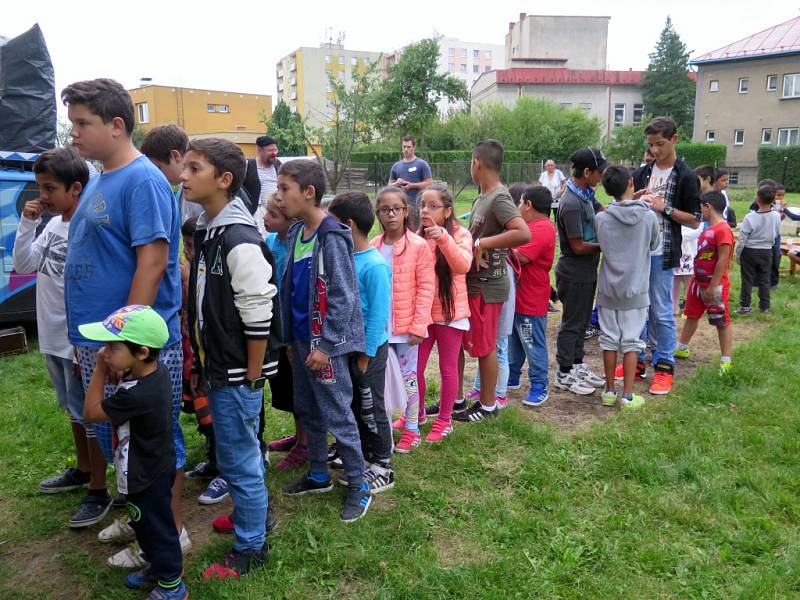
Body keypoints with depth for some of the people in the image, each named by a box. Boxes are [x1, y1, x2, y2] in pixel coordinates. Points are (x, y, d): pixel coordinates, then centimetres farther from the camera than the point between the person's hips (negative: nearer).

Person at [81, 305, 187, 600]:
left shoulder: (137, 394, -37)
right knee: (150, 524, 27)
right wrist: (112, 370, -12)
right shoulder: (155, 371, -10)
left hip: (145, 477, -9)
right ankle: (160, 567, 48)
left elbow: (91, 412, -21)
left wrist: (100, 370, -18)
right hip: (153, 468, 9)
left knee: (154, 527, 12)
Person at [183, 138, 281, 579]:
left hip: (237, 374, -9)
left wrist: (251, 378, -16)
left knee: (238, 459, 5)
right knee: (239, 452, 23)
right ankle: (252, 512, 44)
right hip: (217, 368, 9)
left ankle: (251, 546, 24)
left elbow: (258, 320, -22)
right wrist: (201, 358, 17)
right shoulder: (205, 230, 7)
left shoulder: (240, 241, -23)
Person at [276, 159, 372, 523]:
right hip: (300, 340, 9)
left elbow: (343, 297, -19)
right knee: (307, 411, 18)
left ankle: (358, 486, 16)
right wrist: (291, 337, 13)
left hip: (326, 343, -8)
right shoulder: (295, 233, 8)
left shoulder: (332, 237, -17)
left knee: (337, 416, 0)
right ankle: (318, 475, 36)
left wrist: (325, 346, -18)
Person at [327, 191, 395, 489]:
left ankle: (383, 468, 23)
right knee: (353, 407, 19)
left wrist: (365, 357, -15)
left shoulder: (375, 266, -21)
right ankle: (364, 458, 36)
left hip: (369, 350, -7)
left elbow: (378, 316, -19)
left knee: (371, 410, 6)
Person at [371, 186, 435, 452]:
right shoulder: (372, 246, 3)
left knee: (407, 376, 5)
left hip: (407, 326, -4)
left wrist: (418, 326, -13)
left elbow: (426, 288, -10)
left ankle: (412, 430, 20)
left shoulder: (418, 246, -9)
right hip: (380, 326, 4)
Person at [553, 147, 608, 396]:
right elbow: (578, 246, -22)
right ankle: (564, 374, 15)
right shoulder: (571, 204, -24)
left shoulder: (586, 195, 5)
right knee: (572, 324, 2)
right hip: (575, 274, -9)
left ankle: (577, 364, 33)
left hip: (587, 272, 9)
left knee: (582, 321, 19)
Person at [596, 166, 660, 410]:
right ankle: (628, 396, 10)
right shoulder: (649, 216, -10)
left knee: (609, 339, 11)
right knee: (631, 342, 6)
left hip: (608, 289, 1)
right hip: (635, 290, -1)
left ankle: (609, 392, 19)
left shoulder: (602, 218, -9)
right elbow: (654, 245, 6)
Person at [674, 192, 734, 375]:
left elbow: (723, 261, -22)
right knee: (692, 315, 18)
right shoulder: (708, 229, 9)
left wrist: (712, 286, -21)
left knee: (722, 322, 1)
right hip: (698, 282, 9)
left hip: (715, 285, -9)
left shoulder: (723, 230, -19)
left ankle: (726, 360, 8)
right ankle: (681, 348, 32)